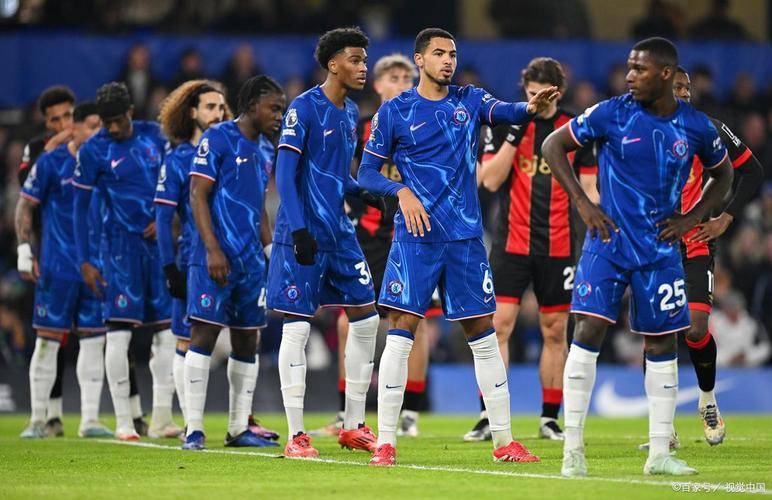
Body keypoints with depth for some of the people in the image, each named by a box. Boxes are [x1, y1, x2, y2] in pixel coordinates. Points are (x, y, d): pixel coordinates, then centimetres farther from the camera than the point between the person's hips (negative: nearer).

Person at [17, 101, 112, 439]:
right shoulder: (51, 163, -5)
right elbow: (25, 206, 0)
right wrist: (25, 251, -6)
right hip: (57, 268, -4)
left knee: (94, 341, 2)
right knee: (48, 340, 0)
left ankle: (89, 420, 6)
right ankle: (38, 420, 7)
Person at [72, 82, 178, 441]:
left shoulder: (154, 135, 5)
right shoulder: (93, 151, -6)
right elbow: (80, 209, -3)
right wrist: (84, 262, -7)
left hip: (160, 240, 4)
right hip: (122, 246, -4)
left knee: (166, 330, 3)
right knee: (119, 329, -9)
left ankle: (161, 419, 8)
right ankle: (123, 421, -5)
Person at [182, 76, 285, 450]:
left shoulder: (265, 150, 16)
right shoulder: (217, 138, -7)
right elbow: (198, 196, -11)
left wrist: (270, 248, 16)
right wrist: (212, 249, -18)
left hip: (251, 260, 8)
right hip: (217, 257, -8)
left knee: (247, 341, 8)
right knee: (205, 332, -9)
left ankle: (239, 427, 14)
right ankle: (194, 429, -9)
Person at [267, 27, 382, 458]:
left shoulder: (351, 113, 14)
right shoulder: (304, 108, -10)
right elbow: (286, 174, -13)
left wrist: (370, 192, 6)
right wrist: (298, 230, -21)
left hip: (339, 234, 8)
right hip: (304, 237, -8)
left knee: (366, 319, 7)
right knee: (297, 327, -6)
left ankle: (354, 426, 16)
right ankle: (296, 435, -2)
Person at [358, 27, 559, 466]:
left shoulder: (469, 100, 7)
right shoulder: (394, 112, 1)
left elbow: (504, 112, -13)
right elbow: (367, 173, 3)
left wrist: (531, 107, -36)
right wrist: (402, 192, -15)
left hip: (466, 235, 3)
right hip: (416, 237, -3)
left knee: (483, 333, 7)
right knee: (402, 332, -7)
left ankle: (505, 441, 14)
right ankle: (386, 443, -4)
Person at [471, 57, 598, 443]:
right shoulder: (503, 124, 0)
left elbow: (588, 190, 8)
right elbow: (490, 180, -7)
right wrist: (514, 134, -16)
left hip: (558, 248, 2)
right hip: (511, 244, -2)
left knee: (555, 332, 5)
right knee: (498, 325, -9)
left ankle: (550, 420, 13)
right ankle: (488, 418, -5)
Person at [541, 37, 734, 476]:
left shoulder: (696, 127, -1)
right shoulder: (612, 114, -7)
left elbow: (723, 175, 17)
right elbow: (554, 145, 1)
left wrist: (691, 218, 3)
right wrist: (583, 203, -6)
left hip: (661, 248, 3)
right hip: (609, 241, -2)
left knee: (662, 342, 6)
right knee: (589, 331, -13)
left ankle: (660, 453, 14)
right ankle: (573, 447, -8)